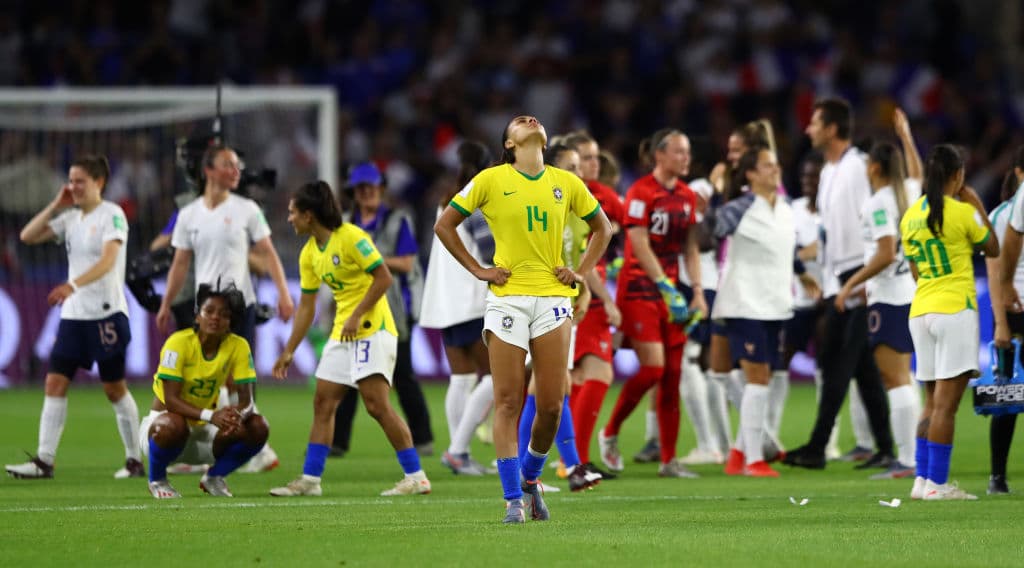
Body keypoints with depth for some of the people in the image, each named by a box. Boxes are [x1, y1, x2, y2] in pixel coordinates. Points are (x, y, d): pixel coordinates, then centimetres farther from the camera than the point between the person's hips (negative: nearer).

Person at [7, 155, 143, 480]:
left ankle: (135, 460, 11)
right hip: (73, 315, 7)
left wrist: (73, 285, -37)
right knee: (55, 383, -2)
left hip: (106, 313, -7)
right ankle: (44, 461, -4)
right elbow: (28, 236, 13)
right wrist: (55, 206, 3)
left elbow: (108, 260, -23)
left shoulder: (111, 215, -9)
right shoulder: (70, 218, 12)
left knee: (115, 387, 0)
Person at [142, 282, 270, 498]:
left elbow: (246, 400, -11)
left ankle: (213, 477, 8)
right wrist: (211, 415, -41)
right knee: (173, 426, -40)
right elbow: (170, 400, -25)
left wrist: (238, 414, -37)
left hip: (204, 432, 4)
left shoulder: (238, 347, -9)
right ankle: (157, 480, -7)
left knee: (258, 428, -19)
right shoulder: (179, 343, -20)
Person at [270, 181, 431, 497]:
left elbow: (383, 277, -16)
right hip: (342, 334, 9)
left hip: (372, 328, -9)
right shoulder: (309, 254, 12)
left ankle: (416, 477, -11)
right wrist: (289, 351, 16)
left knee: (376, 405, -14)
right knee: (323, 402, 6)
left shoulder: (351, 237, -13)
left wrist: (357, 316, -20)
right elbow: (306, 306, 17)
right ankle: (310, 479, 10)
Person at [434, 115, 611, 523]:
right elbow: (444, 225, 8)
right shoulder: (491, 180, 1)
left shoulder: (566, 183, 8)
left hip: (553, 297, 2)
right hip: (507, 297, -2)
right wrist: (477, 269, 1)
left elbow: (602, 228, 22)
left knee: (551, 405, -1)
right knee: (508, 402, -6)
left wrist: (581, 272, 10)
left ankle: (530, 478, 23)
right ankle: (513, 500, -4)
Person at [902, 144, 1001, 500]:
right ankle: (936, 483, -8)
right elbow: (993, 249, 5)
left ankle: (922, 479, 10)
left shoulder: (910, 217, 9)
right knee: (946, 404, -6)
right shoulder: (962, 212, -9)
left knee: (933, 402, 13)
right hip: (956, 310, -6)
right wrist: (978, 207, 11)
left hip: (920, 311, 6)